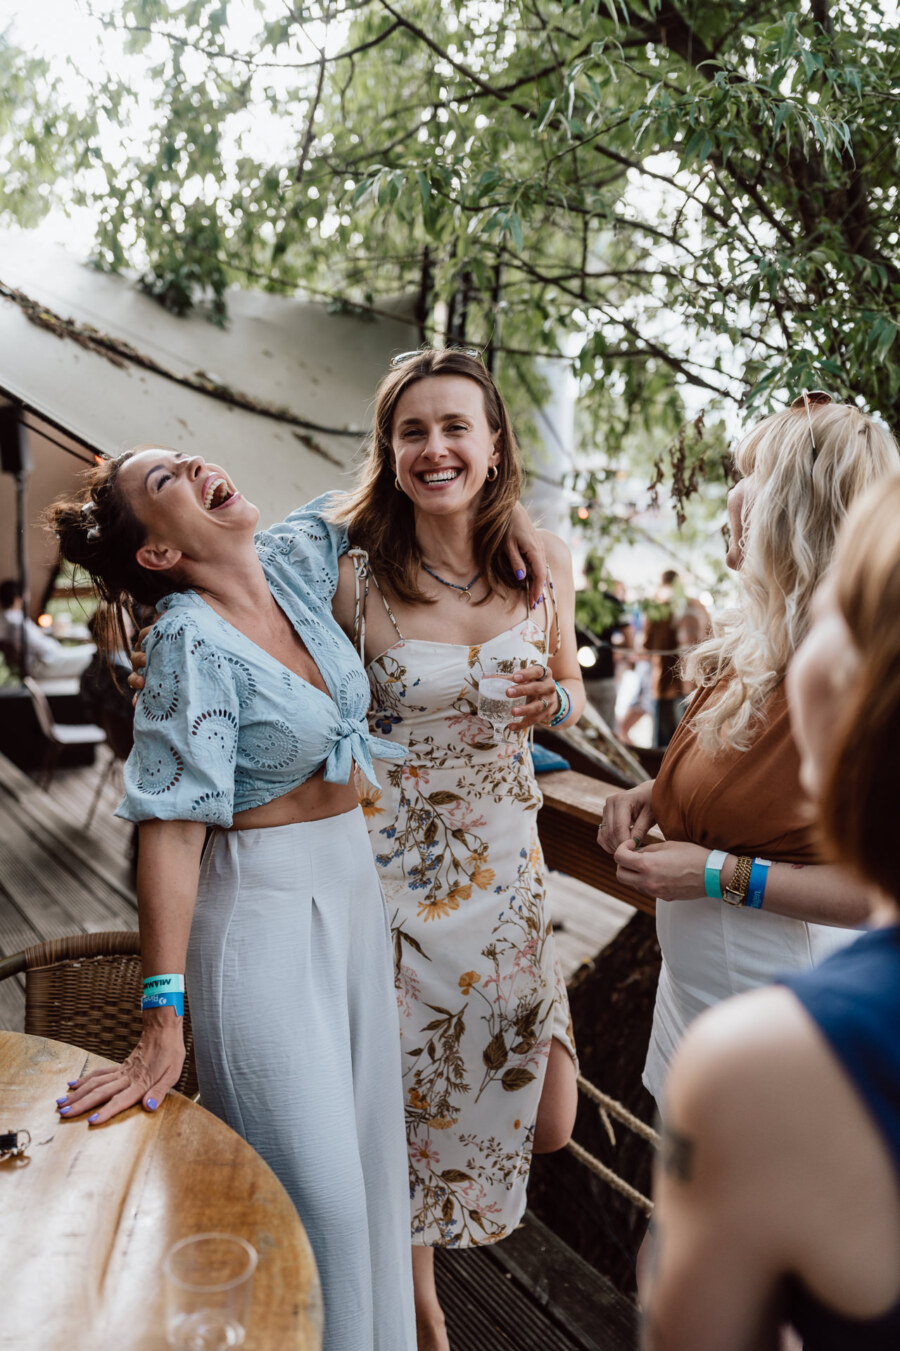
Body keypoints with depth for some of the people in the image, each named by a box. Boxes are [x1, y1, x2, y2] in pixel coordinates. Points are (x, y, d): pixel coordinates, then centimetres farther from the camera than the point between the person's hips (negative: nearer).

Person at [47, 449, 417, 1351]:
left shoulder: (294, 563, -2)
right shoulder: (191, 644, -20)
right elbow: (173, 829, -24)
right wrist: (162, 1022, -26)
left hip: (352, 885, 7)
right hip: (264, 908, -7)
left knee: (366, 1144, 18)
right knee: (310, 1184, 2)